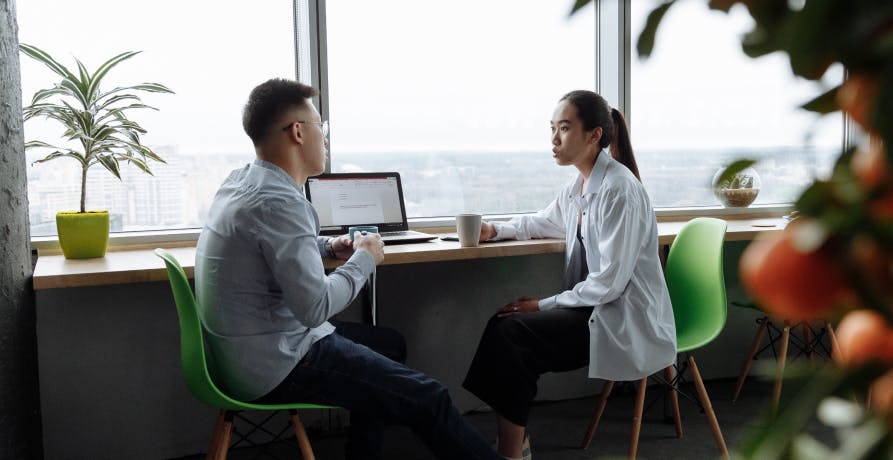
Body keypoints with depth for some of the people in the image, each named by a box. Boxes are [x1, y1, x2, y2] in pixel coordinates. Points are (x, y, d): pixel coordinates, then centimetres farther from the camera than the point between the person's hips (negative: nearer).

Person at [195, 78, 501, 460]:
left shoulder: (244, 180, 4)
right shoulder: (278, 202, -25)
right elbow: (317, 308, -27)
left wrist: (327, 247, 8)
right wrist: (364, 258, -11)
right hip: (275, 370, -10)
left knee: (390, 343, 24)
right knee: (429, 399, -5)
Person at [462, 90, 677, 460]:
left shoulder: (619, 190, -19)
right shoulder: (578, 186, 8)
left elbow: (610, 282, -22)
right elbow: (542, 223, 28)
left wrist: (544, 305, -16)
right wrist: (496, 230, 10)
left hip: (627, 322, -9)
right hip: (595, 307, 9)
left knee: (509, 334, -19)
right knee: (502, 325, -4)